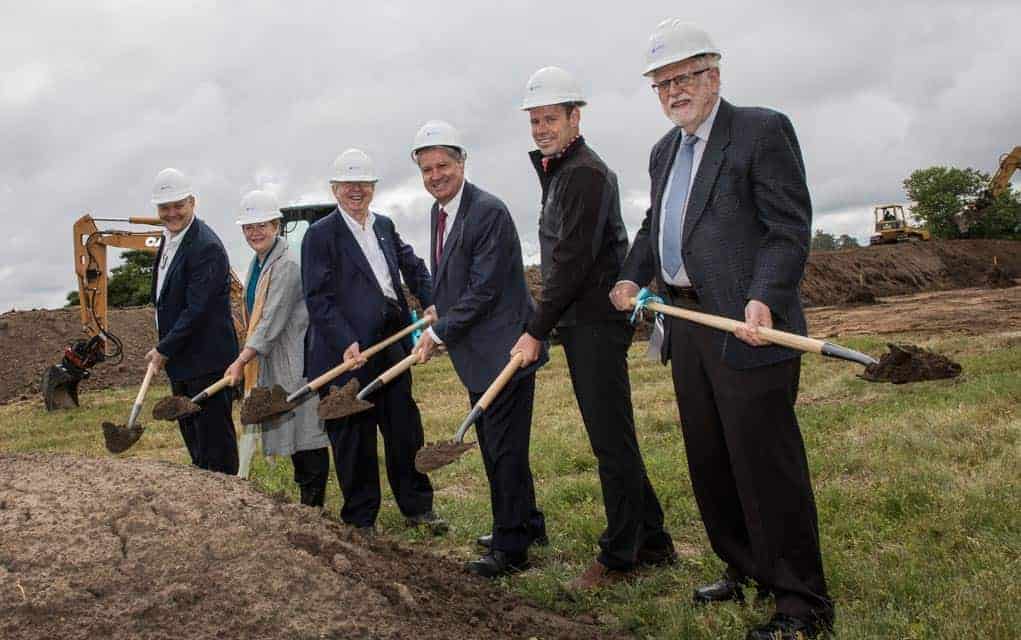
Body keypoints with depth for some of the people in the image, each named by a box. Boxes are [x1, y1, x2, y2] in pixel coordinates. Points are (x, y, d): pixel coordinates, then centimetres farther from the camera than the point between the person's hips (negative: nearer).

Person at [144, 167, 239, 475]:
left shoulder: (206, 246, -20)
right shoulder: (169, 238, 11)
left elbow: (197, 309, -22)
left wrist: (164, 349, -15)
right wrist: (164, 348, 11)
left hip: (206, 360, -10)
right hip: (181, 360, 10)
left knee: (214, 435, -1)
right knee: (192, 435, 19)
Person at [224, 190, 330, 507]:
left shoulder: (287, 265, -17)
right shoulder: (257, 263, 13)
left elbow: (272, 321, -23)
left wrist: (242, 360, -26)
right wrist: (246, 361, 14)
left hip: (296, 361, -10)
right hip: (270, 360, 10)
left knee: (307, 432, -4)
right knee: (289, 430, 14)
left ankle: (314, 505, 2)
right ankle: (306, 499, 23)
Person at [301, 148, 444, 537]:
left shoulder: (385, 226, 15)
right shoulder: (320, 235, -6)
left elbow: (412, 266, 16)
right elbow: (317, 298, -12)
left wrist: (432, 303, -3)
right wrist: (346, 343, -21)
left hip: (392, 343, 6)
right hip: (348, 352, -6)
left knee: (405, 429, 12)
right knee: (354, 439, 4)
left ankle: (417, 507, 25)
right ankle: (360, 519, 18)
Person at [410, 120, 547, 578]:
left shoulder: (489, 212, -18)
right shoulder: (439, 211, 11)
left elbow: (484, 290, -21)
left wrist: (440, 333, -15)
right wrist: (439, 314, 5)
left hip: (503, 348, -10)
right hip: (478, 354, 10)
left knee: (504, 449, -3)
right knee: (494, 446, 19)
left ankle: (511, 547, 9)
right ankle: (528, 525, 35)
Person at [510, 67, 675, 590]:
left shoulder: (586, 173, -12)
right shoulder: (560, 172, 19)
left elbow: (573, 261, -19)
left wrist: (537, 331, -16)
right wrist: (543, 327, 12)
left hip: (596, 324, -10)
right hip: (580, 325, 10)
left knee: (611, 440, -3)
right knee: (611, 438, 13)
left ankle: (620, 556, 6)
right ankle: (652, 542, 23)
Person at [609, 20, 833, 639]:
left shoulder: (762, 130, -7)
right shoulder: (665, 151, 17)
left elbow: (790, 229, -14)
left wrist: (763, 298, -27)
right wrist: (632, 276, 11)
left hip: (745, 327, -8)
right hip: (687, 325, 9)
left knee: (765, 461, -5)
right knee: (709, 460, 16)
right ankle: (745, 569, 32)